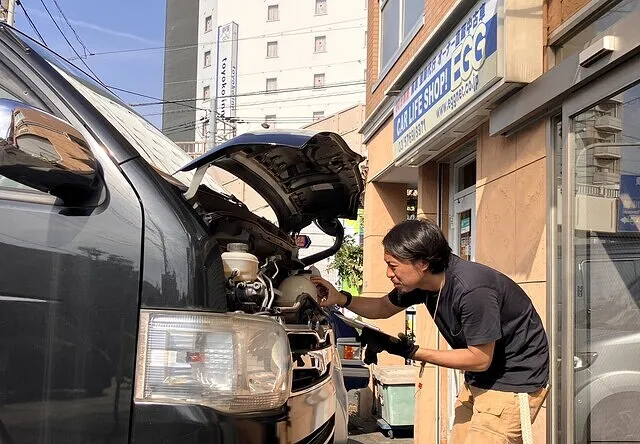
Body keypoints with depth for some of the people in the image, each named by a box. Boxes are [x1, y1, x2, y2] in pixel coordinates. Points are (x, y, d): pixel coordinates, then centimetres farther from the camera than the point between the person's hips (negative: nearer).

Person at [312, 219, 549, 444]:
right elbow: (384, 308, 13)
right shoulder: (424, 282, -5)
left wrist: (411, 352, -21)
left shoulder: (472, 290, -30)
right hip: (478, 381, 8)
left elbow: (480, 359, -22)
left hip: (514, 381, -8)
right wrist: (342, 299, -6)